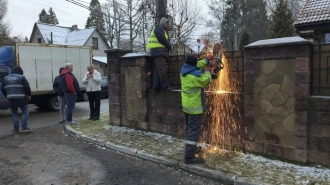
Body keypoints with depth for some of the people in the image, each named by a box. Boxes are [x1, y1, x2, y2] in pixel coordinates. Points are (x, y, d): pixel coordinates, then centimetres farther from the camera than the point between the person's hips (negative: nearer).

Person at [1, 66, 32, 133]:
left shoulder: (6, 78, 13)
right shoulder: (21, 77, -3)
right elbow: (27, 87, -10)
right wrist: (29, 95, 4)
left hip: (11, 100, 4)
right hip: (21, 99, -4)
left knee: (14, 114, 13)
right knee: (25, 112, 7)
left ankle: (16, 129, 13)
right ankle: (24, 127, -1)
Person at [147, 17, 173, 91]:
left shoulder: (163, 30, 29)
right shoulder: (159, 28, -3)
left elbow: (166, 40, 23)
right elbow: (162, 39, -15)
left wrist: (168, 46, 1)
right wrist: (170, 46, -3)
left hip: (160, 52, 10)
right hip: (158, 50, -10)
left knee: (157, 70, 6)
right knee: (162, 69, -12)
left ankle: (156, 86, 7)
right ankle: (165, 85, -14)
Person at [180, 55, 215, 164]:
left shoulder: (184, 71, 2)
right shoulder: (195, 75, -24)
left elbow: (197, 66, 19)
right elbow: (206, 81, -7)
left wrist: (207, 61, 22)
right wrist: (207, 71, 9)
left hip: (186, 105, 9)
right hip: (195, 106, -9)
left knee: (189, 128, 22)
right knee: (194, 130, -6)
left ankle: (191, 148, 38)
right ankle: (189, 157, -5)